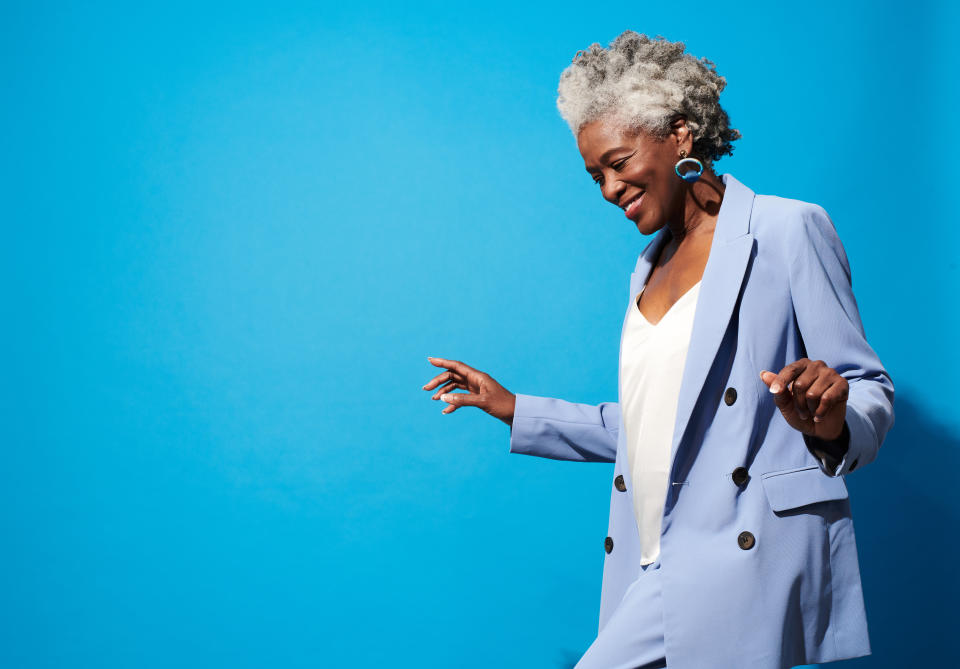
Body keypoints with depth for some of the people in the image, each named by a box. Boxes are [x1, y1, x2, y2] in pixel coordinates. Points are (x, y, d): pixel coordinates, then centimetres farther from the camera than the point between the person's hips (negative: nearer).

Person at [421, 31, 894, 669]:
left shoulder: (789, 231, -1)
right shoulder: (652, 265, 21)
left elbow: (870, 392, -4)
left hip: (739, 564, -6)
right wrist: (516, 411, 24)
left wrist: (832, 424, -26)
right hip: (655, 569, 7)